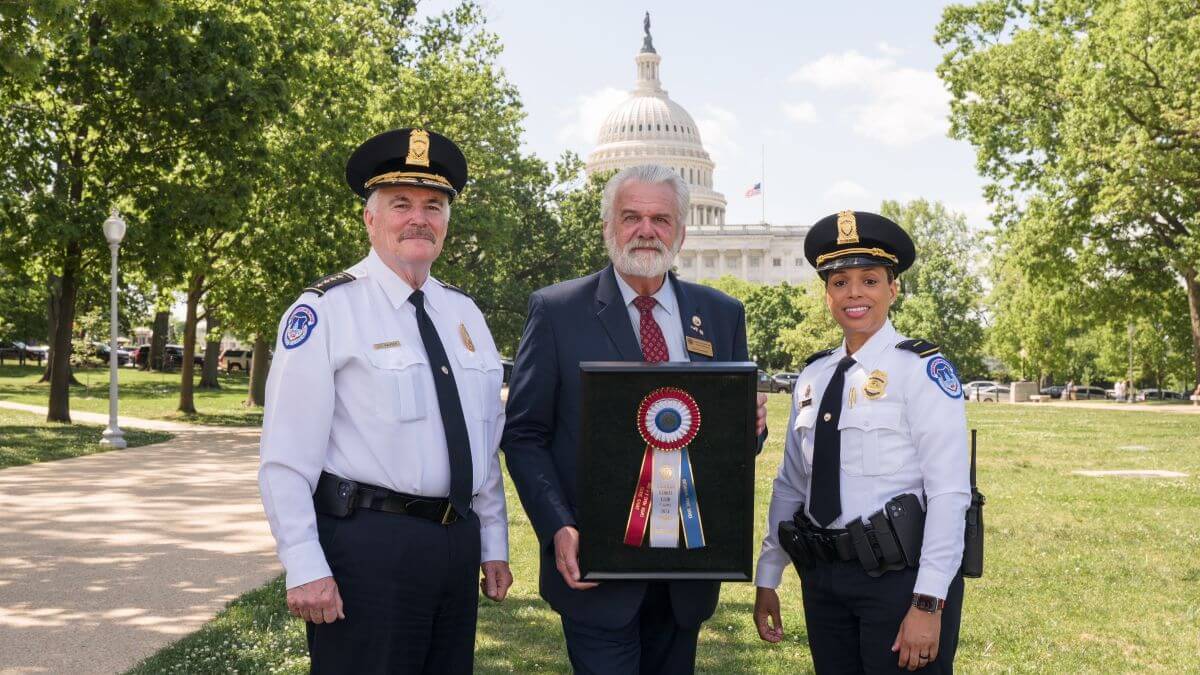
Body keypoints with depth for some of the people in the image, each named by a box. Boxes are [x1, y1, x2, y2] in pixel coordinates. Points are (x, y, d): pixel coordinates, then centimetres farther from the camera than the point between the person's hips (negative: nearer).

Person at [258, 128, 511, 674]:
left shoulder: (464, 313, 12)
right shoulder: (324, 311, -8)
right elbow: (287, 456, -12)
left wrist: (493, 546, 14)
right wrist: (305, 568, -16)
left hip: (458, 543, 6)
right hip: (366, 545, -6)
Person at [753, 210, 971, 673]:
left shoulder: (921, 369, -9)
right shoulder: (813, 376, 9)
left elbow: (949, 492, -14)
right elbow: (791, 486, 14)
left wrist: (929, 603, -18)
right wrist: (767, 579, 14)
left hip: (900, 575, -5)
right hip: (822, 577, 6)